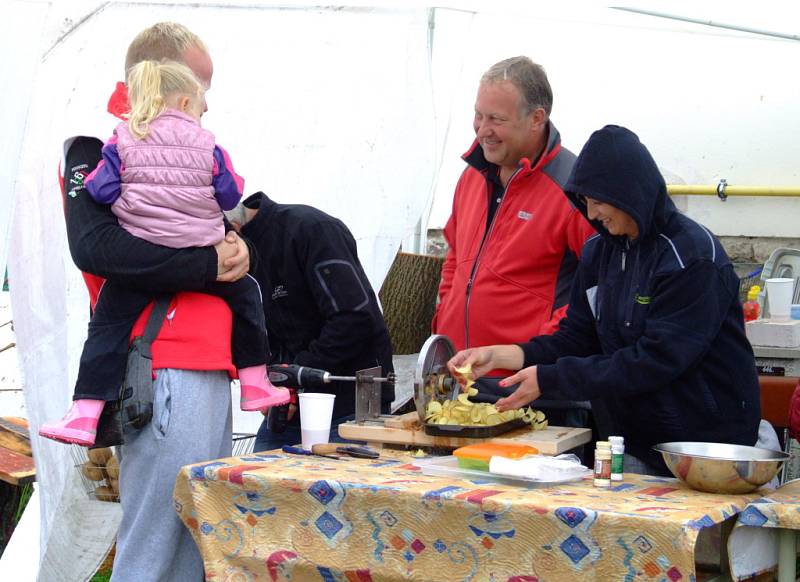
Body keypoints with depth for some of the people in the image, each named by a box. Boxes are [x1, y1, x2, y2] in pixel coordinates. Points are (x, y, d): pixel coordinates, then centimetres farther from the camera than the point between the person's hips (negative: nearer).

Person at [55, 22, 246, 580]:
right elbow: (96, 245, -19)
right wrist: (207, 265, -14)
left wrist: (236, 251, 0)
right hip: (164, 371, -9)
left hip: (210, 369, 9)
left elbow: (220, 232, 25)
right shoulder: (101, 144, -3)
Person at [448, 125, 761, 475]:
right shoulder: (599, 252, 6)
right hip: (638, 444, 6)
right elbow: (577, 338, 9)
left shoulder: (693, 256, -17)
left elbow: (657, 360, -22)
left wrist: (550, 378, -21)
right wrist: (498, 355, -6)